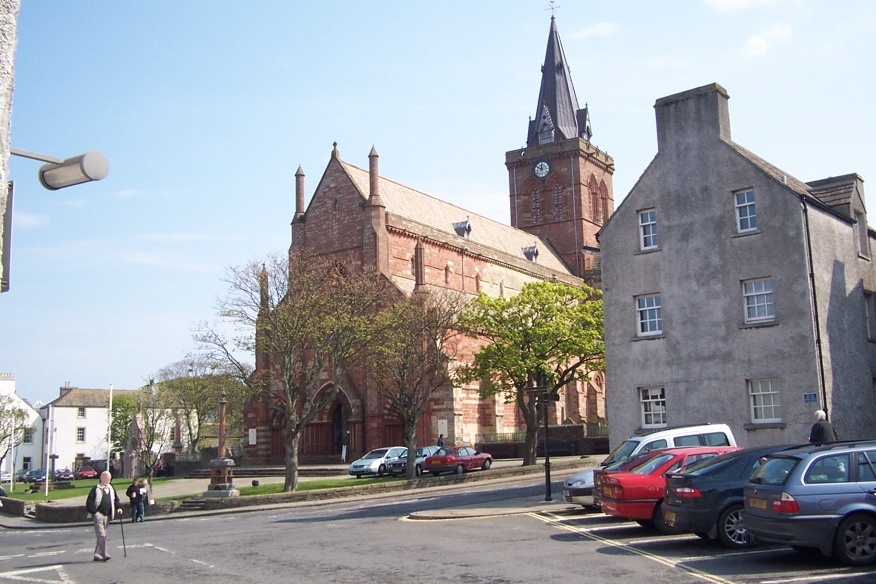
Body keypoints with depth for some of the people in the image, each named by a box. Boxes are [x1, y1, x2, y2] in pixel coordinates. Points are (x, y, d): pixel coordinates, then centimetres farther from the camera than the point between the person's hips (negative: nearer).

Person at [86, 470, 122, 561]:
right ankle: (104, 554, -19)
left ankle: (97, 554, 18)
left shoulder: (111, 489, 14)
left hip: (107, 516, 7)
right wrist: (93, 511, -15)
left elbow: (116, 500, 23)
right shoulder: (96, 489, -5)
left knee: (102, 535, 11)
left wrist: (118, 508, 7)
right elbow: (89, 501, -7)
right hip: (98, 515, -7)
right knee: (101, 535, -15)